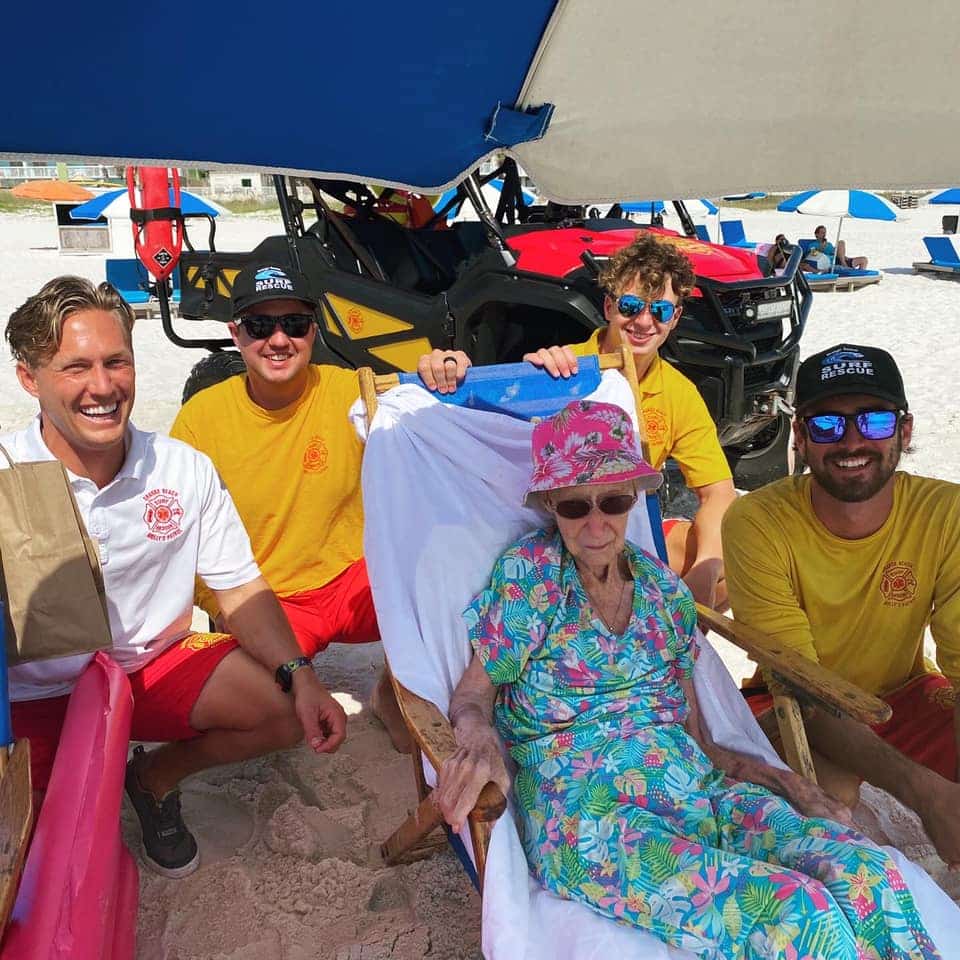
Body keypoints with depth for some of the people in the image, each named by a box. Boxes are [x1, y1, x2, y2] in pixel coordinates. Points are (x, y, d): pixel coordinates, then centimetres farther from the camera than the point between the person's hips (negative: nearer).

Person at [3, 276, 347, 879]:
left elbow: (240, 588, -3)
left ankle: (156, 777, 15)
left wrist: (299, 675, -17)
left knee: (288, 711, -14)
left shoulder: (184, 469, -8)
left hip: (157, 666, 3)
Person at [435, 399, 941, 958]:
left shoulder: (664, 590, 14)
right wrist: (480, 739, -23)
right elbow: (472, 698, 1)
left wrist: (785, 781, -1)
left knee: (870, 874, -22)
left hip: (695, 786, 5)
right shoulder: (530, 574, 0)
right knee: (796, 913, -30)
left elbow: (697, 740, 16)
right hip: (585, 807, -5)